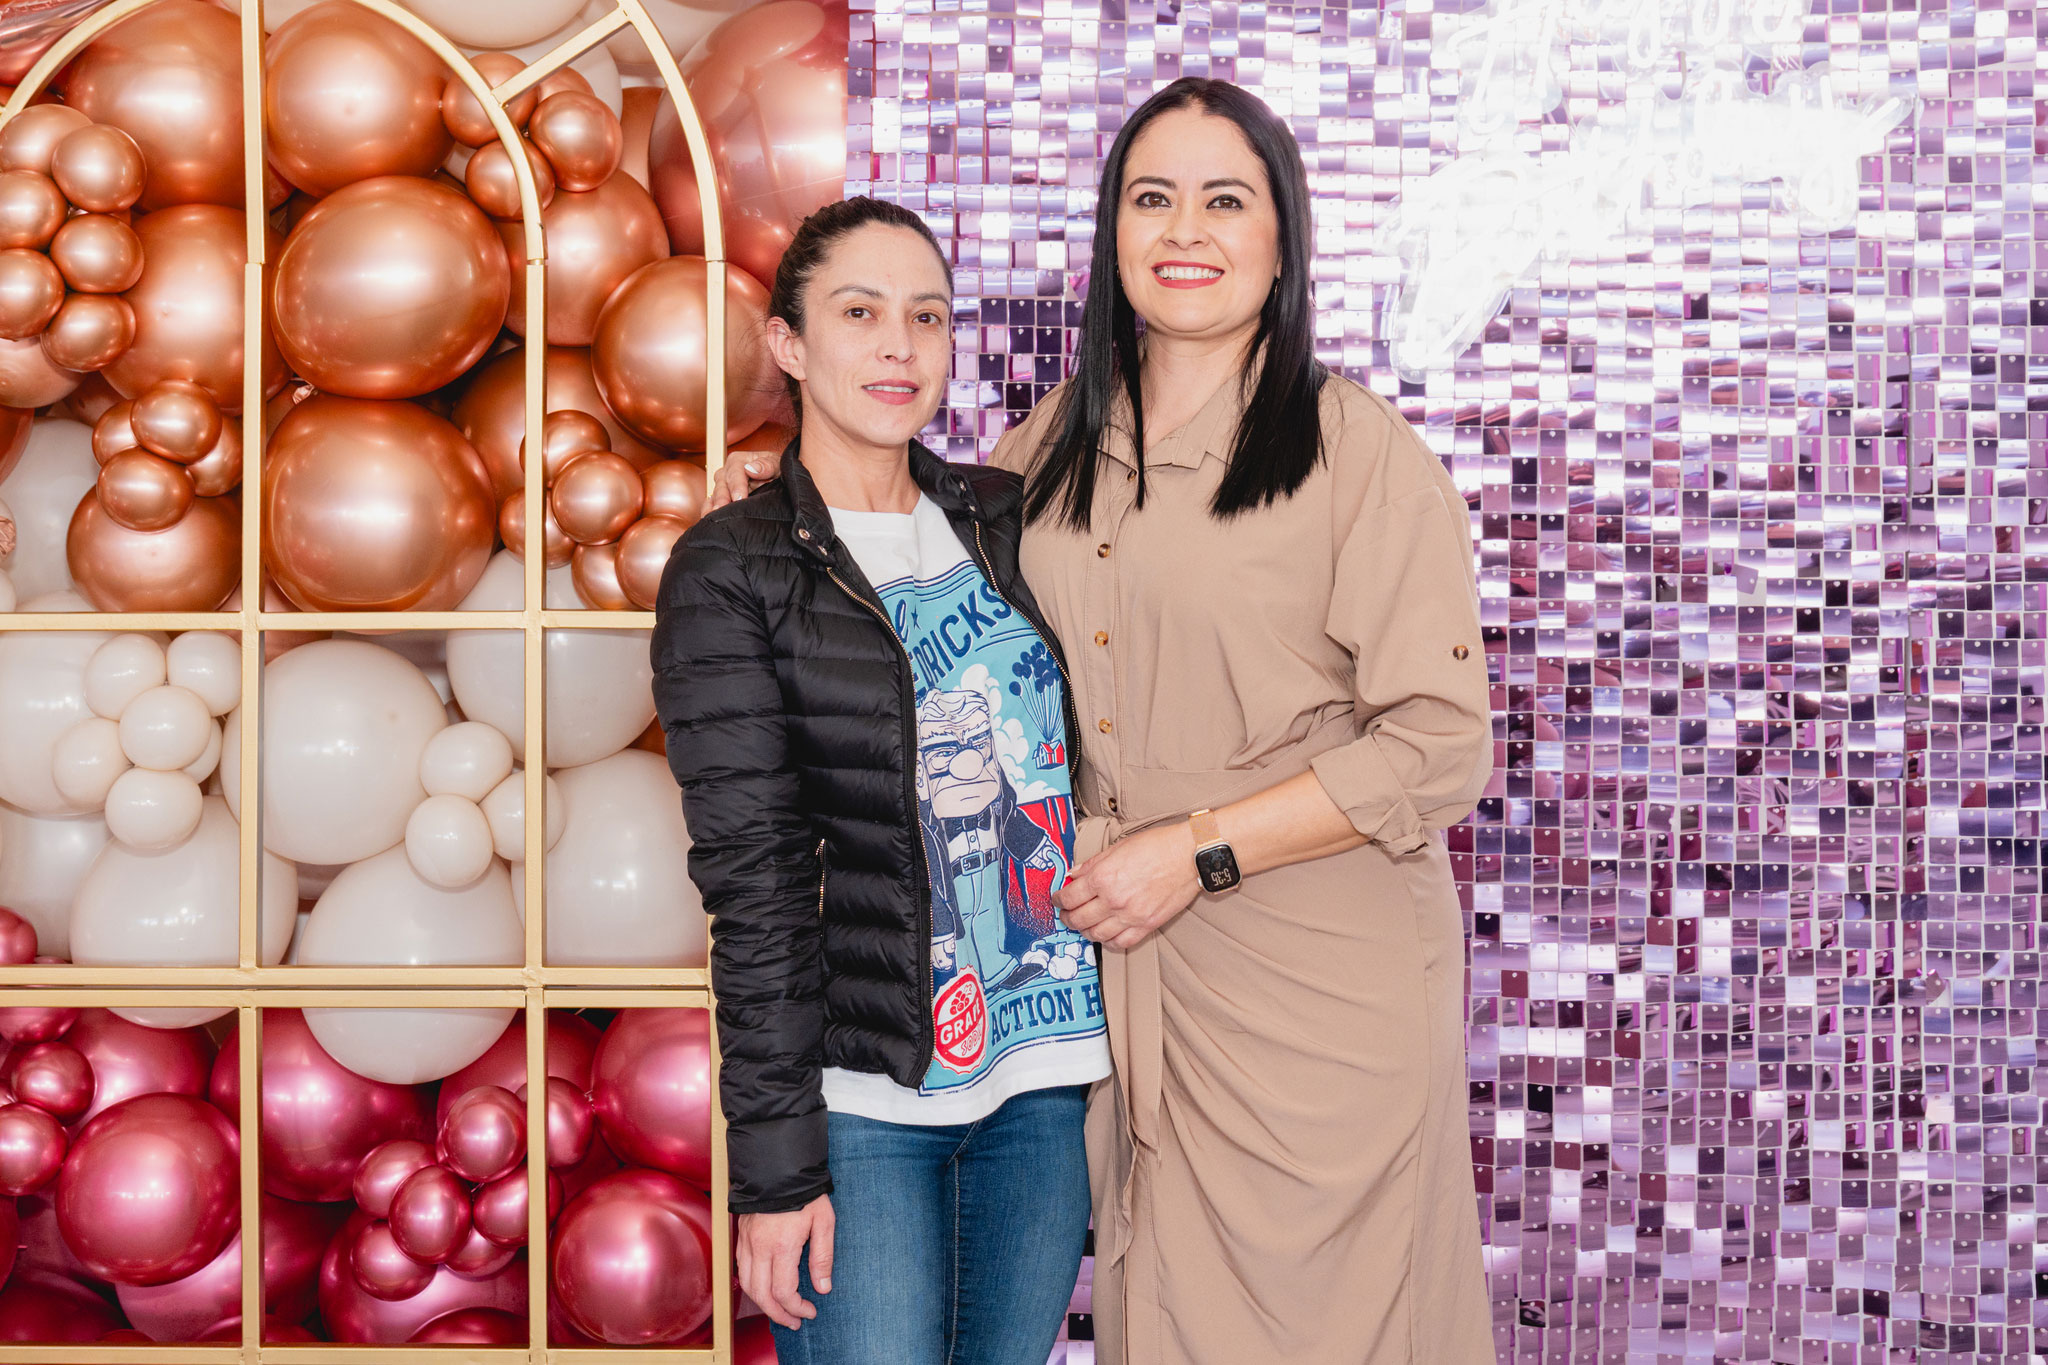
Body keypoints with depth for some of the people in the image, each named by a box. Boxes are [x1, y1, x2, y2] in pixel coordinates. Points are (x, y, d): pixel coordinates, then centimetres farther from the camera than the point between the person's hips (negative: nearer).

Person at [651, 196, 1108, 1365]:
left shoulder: (1008, 523, 8)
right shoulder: (730, 575, -6)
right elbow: (753, 883, -9)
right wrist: (777, 1161, -10)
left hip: (1048, 1072, 5)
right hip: (862, 1095, -4)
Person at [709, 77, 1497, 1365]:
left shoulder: (1362, 456, -10)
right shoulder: (1057, 447, 9)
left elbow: (1441, 748, -13)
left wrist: (1200, 850, -15)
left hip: (1320, 979, -5)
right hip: (1126, 962, 5)